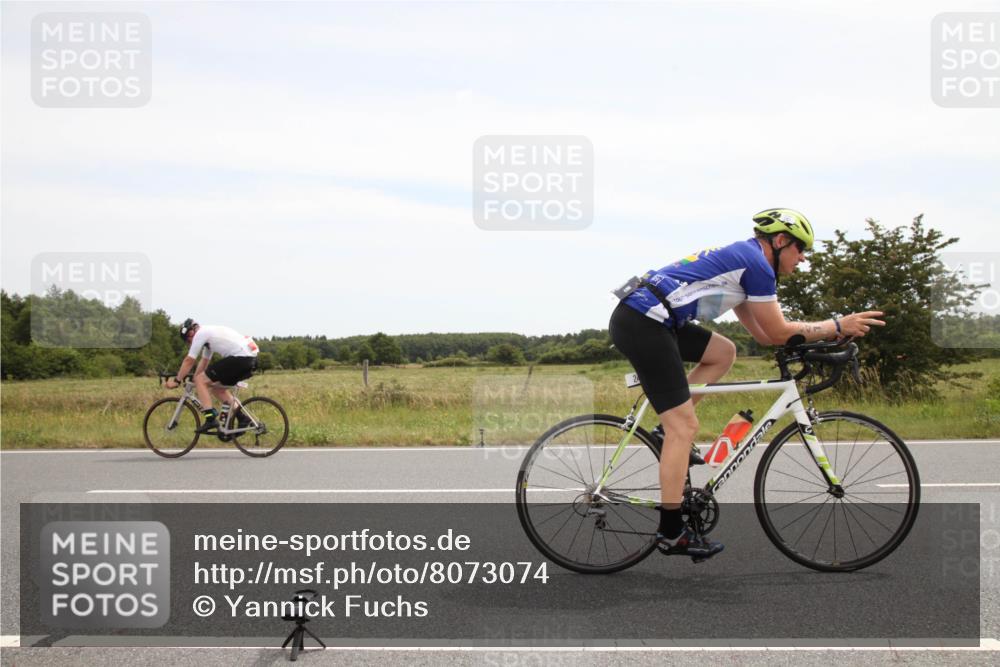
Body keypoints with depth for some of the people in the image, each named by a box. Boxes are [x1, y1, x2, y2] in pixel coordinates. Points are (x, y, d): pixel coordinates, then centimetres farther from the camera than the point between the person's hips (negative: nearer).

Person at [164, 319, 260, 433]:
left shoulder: (200, 334, -1)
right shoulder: (208, 333, 27)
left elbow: (189, 361, 1)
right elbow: (204, 361, 33)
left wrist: (176, 380, 10)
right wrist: (194, 381, 33)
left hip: (239, 358, -10)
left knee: (201, 381, -2)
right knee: (218, 386, 24)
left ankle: (210, 419, -8)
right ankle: (241, 418, 16)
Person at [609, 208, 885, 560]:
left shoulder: (739, 258, 25)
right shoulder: (757, 263, -3)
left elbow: (762, 333, 27)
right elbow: (778, 333, 0)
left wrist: (828, 329, 25)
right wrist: (837, 326, 9)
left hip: (639, 317, 9)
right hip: (643, 323, -9)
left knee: (723, 352, 20)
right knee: (685, 426, -5)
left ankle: (671, 429, 15)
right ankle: (671, 532, 0)